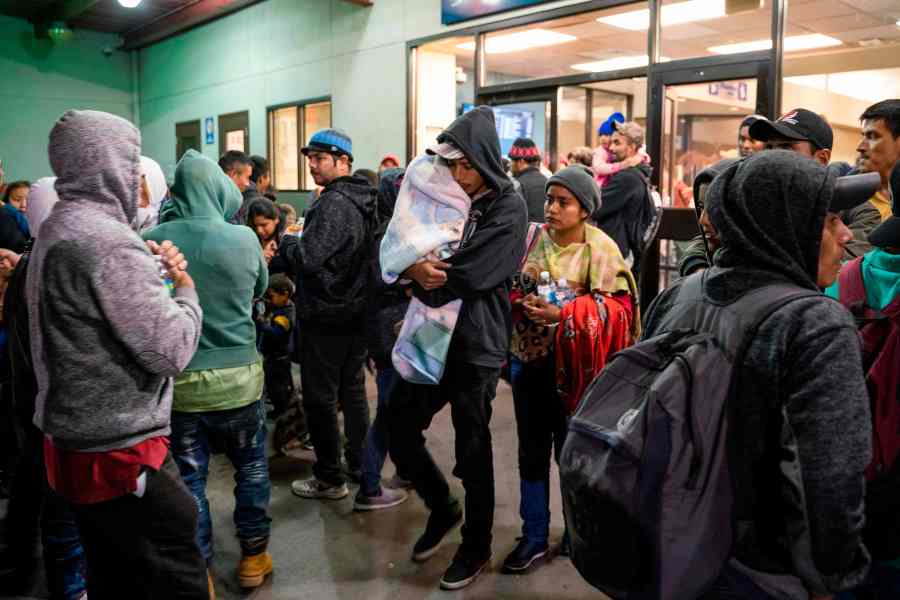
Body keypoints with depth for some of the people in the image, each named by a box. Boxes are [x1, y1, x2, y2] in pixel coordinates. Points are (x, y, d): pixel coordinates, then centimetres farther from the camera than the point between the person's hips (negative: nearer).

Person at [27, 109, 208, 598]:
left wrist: (150, 269, 5)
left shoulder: (54, 231, 11)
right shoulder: (107, 241, -21)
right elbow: (171, 351, -21)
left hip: (75, 444, 10)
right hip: (122, 452, -10)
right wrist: (185, 288, -5)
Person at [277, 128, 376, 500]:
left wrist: (287, 241, -5)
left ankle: (329, 479, 12)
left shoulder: (332, 204, -19)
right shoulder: (363, 203, 10)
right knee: (353, 393, 17)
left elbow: (307, 258, -25)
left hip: (325, 318, -9)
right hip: (357, 312, 9)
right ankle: (360, 466, 28)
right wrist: (298, 243, 13)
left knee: (320, 399, 2)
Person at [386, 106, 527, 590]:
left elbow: (468, 276, -19)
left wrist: (421, 273, -5)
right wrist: (416, 268, -15)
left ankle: (476, 547, 28)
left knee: (472, 451, 6)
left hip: (476, 346, -6)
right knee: (398, 431, 10)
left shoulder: (508, 207, -11)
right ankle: (442, 508, 35)